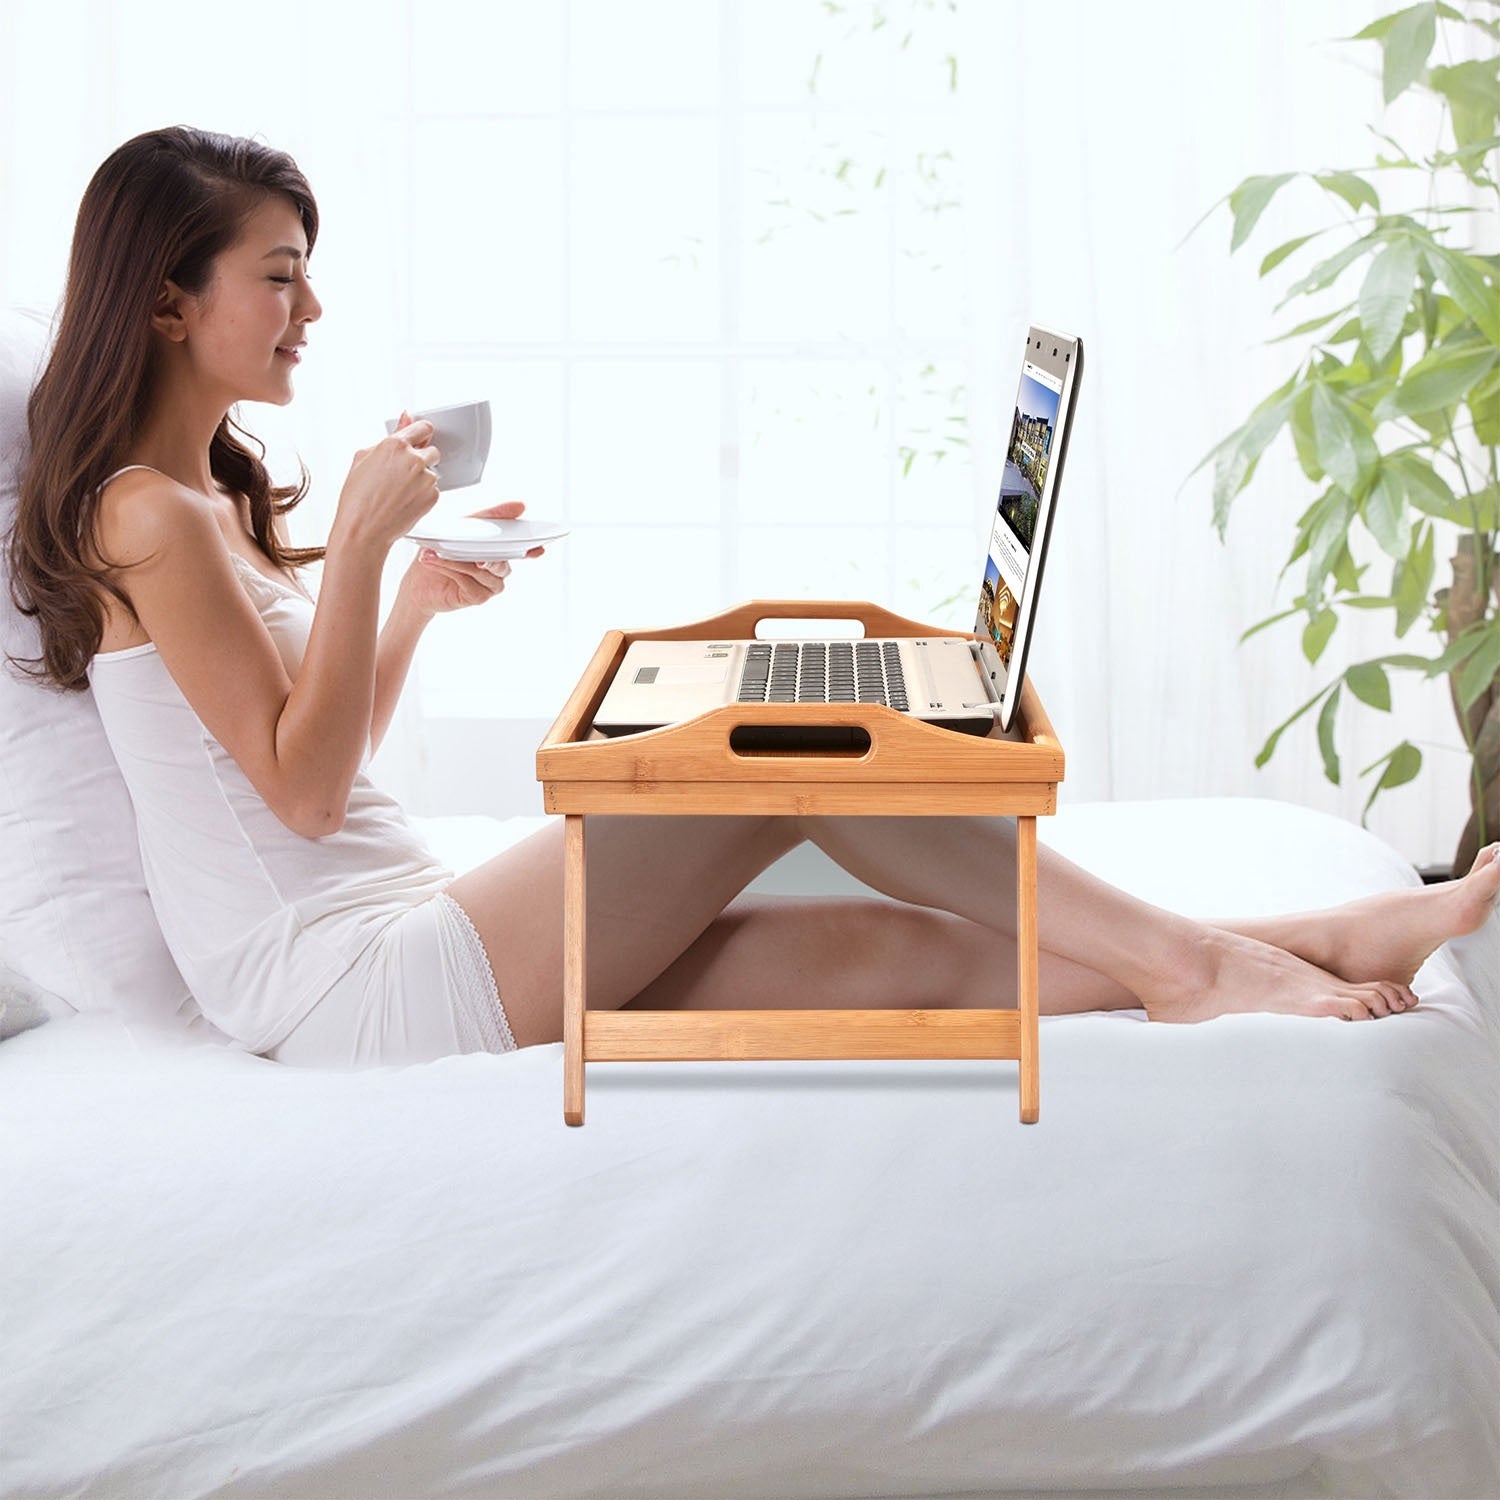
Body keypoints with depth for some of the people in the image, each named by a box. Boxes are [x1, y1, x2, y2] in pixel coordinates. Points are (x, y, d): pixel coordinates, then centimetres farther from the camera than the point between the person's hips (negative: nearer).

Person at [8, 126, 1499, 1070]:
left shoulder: (231, 502, 21)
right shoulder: (145, 515, -9)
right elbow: (302, 788, -14)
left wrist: (418, 598, 12)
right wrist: (360, 538, -14)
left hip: (402, 948, 9)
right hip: (346, 985, -9)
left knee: (913, 950, -5)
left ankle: (1313, 947, -7)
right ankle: (1190, 959, -9)